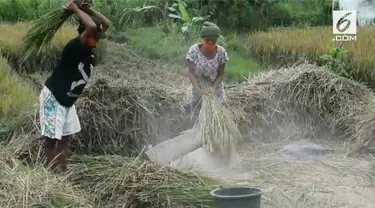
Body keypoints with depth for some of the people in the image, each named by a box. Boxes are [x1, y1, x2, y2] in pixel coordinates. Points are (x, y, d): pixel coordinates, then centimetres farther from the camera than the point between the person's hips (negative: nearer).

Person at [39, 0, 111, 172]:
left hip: (67, 100, 9)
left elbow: (107, 24, 8)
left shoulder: (88, 49, 0)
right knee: (52, 138, -5)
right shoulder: (74, 47, -24)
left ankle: (62, 173, 18)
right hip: (52, 98, -9)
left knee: (65, 136, 12)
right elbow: (91, 26, -42)